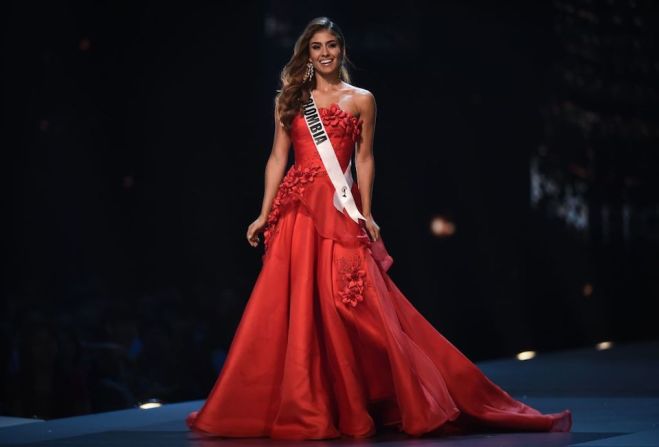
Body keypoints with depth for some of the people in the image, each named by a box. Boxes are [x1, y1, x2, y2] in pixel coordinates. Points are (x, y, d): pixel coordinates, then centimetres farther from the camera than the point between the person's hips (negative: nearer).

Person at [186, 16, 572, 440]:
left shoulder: (361, 100, 7)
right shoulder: (289, 99, 12)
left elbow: (364, 160, 4)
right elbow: (278, 158, 10)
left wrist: (366, 214, -4)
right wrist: (265, 214, 4)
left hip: (340, 213, -2)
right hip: (296, 211, 2)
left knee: (353, 306, -9)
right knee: (294, 311, 1)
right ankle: (300, 409, 11)